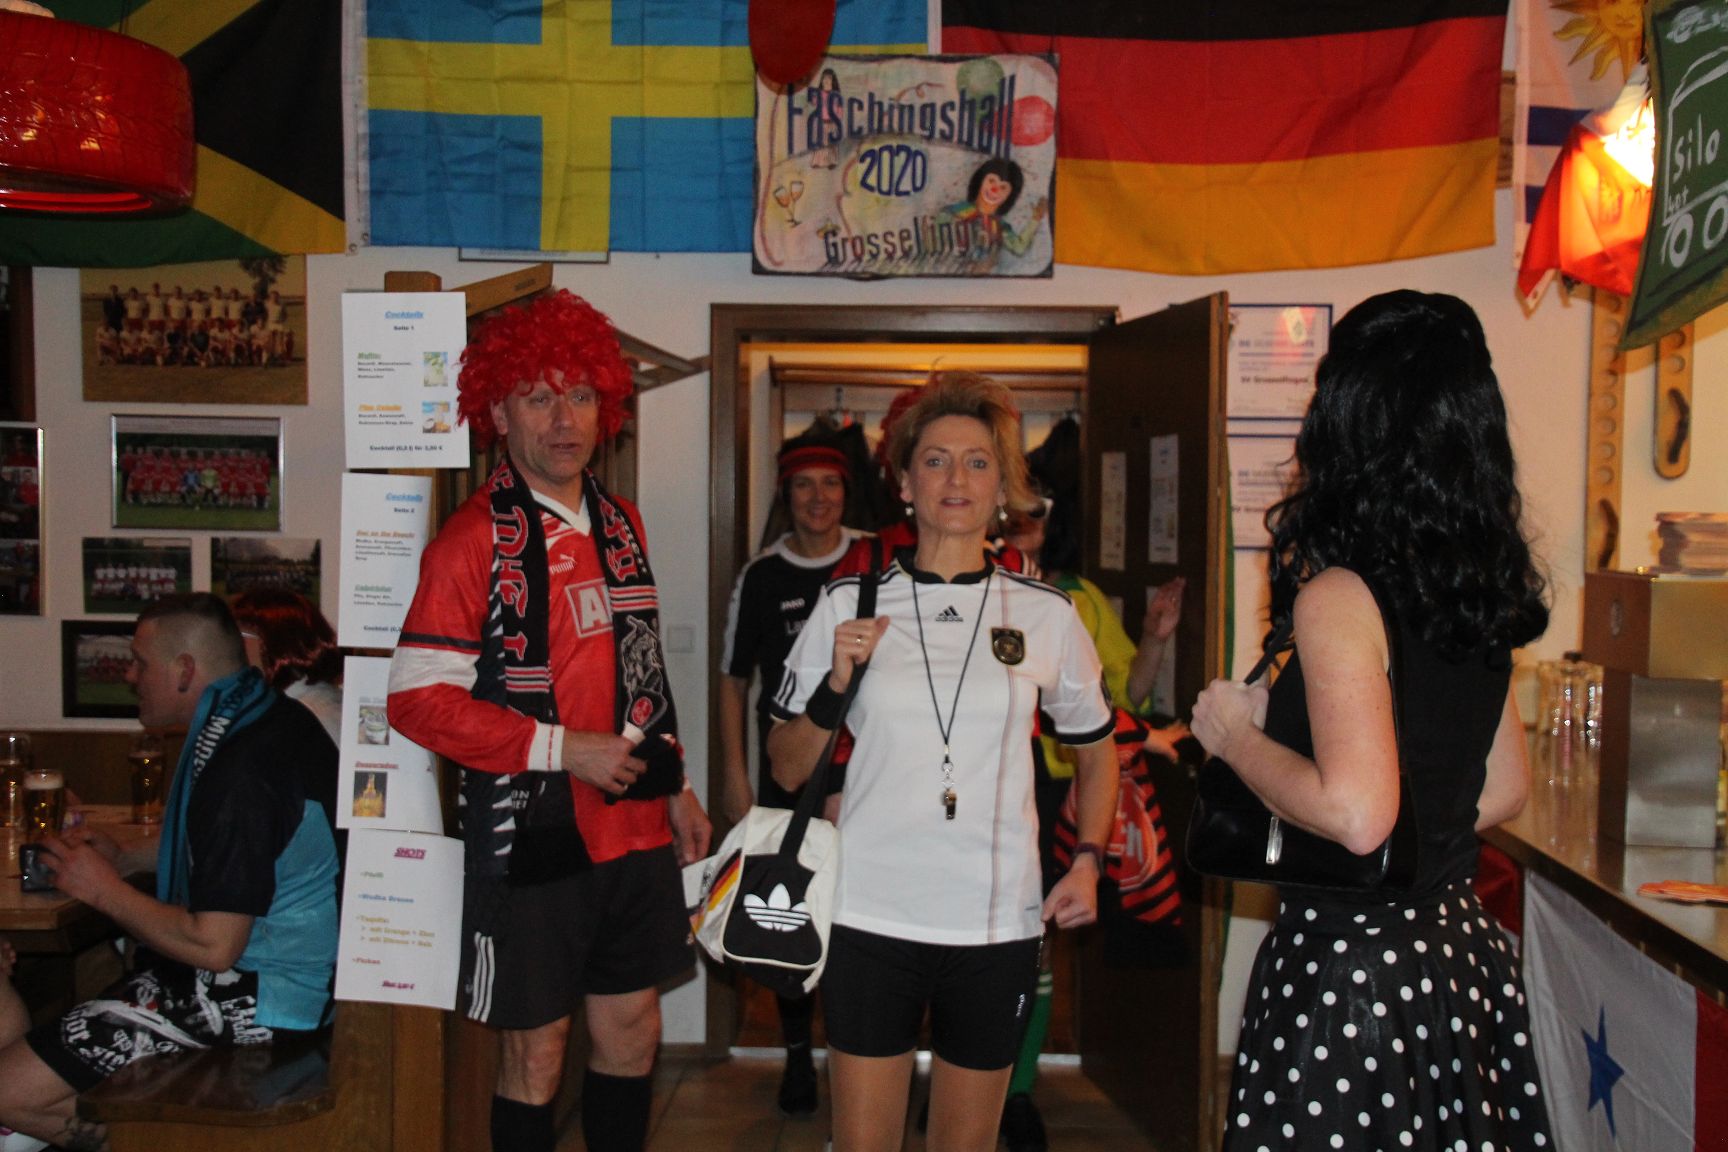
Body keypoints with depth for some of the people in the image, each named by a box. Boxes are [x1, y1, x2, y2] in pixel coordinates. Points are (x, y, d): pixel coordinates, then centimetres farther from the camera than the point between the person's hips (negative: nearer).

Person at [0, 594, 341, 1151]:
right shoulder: (276, 719, 8)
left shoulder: (240, 770, -24)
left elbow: (214, 947, -24)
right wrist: (123, 865, 11)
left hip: (252, 997, -10)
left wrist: (106, 891, -10)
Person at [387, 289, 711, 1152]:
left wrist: (676, 786, 14)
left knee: (631, 1034, 16)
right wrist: (563, 749, -19)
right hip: (534, 842, -6)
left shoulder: (620, 524, 9)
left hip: (635, 830, 6)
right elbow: (416, 698, -17)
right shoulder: (474, 540, -11)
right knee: (536, 1055, 8)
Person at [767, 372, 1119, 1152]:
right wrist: (835, 685, -11)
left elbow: (1097, 751, 16)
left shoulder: (1046, 614, 2)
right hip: (870, 914, -1)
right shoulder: (849, 604, 0)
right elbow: (787, 770, 5)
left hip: (997, 922, 1)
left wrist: (1087, 861, 2)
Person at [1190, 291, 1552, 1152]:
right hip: (1458, 946, 8)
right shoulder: (1479, 589, 4)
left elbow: (1356, 815, -27)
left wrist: (1237, 736, -11)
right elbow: (1504, 790, 15)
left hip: (1351, 965, -8)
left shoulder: (1340, 596, -19)